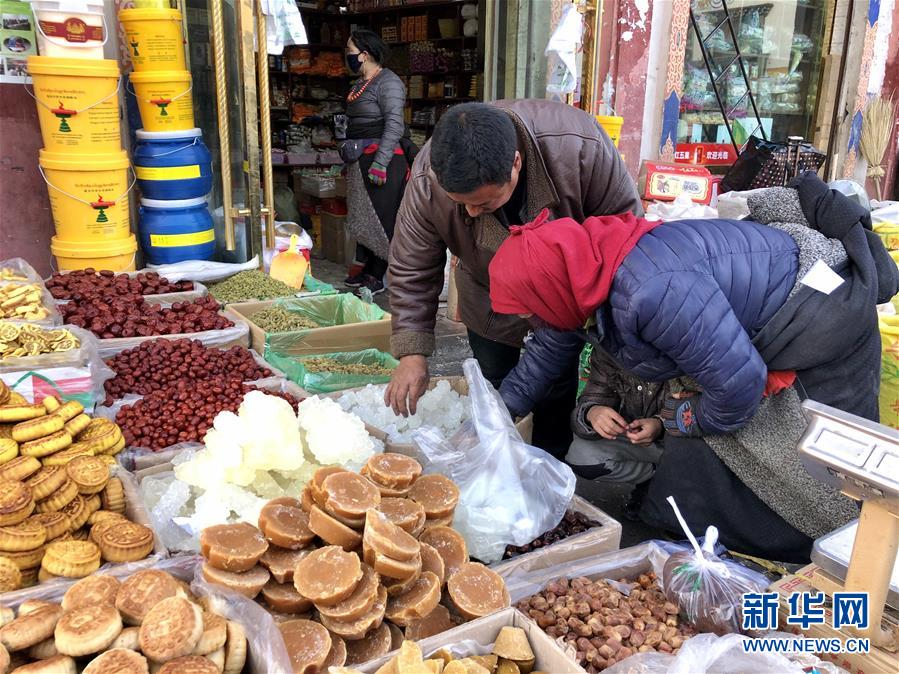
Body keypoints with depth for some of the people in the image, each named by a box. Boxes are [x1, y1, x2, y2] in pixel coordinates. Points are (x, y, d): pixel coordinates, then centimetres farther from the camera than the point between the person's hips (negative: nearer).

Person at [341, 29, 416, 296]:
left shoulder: (388, 83, -11)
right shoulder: (360, 84, 18)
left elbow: (394, 125, -19)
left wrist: (380, 164, -24)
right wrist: (349, 158, 22)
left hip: (383, 158, -10)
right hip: (361, 159, 10)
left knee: (381, 218, -6)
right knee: (363, 216, 12)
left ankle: (379, 276, 1)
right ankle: (369, 270, 22)